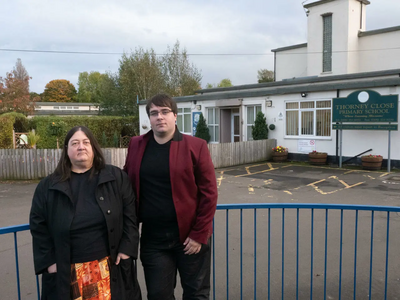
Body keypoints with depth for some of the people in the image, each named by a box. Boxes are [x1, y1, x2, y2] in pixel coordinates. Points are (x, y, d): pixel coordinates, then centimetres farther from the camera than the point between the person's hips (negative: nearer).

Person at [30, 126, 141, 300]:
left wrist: (126, 249, -6)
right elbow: (38, 226, 3)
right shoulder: (48, 186, 2)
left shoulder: (116, 177, 0)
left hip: (110, 266, 0)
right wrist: (49, 261, -2)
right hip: (66, 272, 1)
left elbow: (130, 214, -1)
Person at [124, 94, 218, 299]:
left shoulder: (195, 146, -7)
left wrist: (199, 234, -11)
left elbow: (209, 193, -8)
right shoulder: (136, 146, 4)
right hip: (152, 239, 3)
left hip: (190, 236, -2)